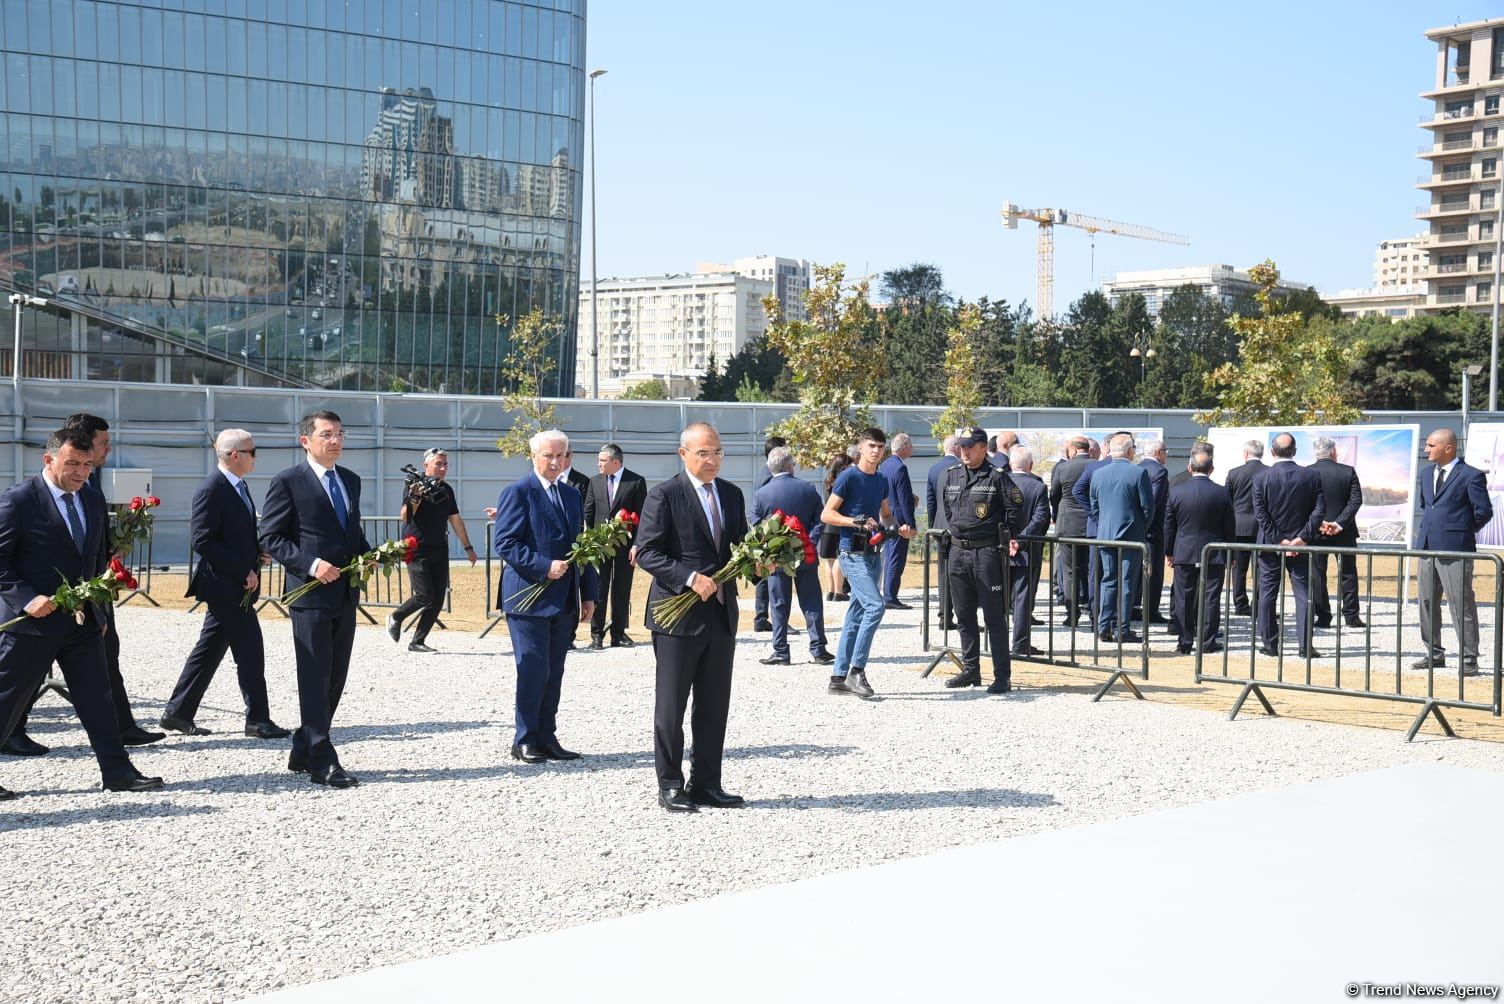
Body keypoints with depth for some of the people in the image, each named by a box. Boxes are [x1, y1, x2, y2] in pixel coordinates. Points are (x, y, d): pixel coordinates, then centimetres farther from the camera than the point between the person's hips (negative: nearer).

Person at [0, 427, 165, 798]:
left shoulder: (94, 501, 10)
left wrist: (100, 610, 14)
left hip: (83, 621, 6)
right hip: (34, 618, -6)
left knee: (97, 698, 8)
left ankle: (118, 772, 13)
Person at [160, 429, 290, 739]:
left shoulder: (240, 487, 15)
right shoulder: (211, 490, -15)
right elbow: (202, 541, -20)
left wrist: (257, 553, 4)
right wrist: (244, 571, -19)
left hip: (237, 585, 9)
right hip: (225, 585, -9)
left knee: (209, 651, 13)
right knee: (250, 652, -5)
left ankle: (178, 713, 20)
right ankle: (258, 719, 3)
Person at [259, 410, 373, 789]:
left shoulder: (350, 480, 15)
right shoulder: (288, 482, -6)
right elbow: (270, 537, -9)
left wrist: (369, 555, 5)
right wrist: (311, 564, -20)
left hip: (346, 593, 7)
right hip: (311, 593, -7)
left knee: (335, 677, 12)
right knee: (315, 678, -4)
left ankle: (303, 752, 24)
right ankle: (322, 762, -2)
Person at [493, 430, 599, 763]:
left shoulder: (572, 495, 16)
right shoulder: (518, 492, -6)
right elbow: (505, 544, -12)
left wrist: (588, 594, 13)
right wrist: (544, 567, -19)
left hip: (563, 600, 7)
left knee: (553, 674, 9)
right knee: (533, 671, -5)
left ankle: (546, 737, 16)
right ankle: (524, 740, 5)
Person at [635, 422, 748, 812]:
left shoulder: (732, 494, 12)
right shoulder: (663, 495, -8)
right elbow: (646, 552, -12)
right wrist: (690, 578, -22)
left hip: (721, 614, 6)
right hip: (678, 614, -6)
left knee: (715, 706, 11)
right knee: (670, 707, 2)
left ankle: (706, 783, 20)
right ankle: (670, 786, 12)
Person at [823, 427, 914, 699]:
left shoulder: (881, 481, 13)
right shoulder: (849, 477, -8)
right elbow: (826, 515, -10)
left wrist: (899, 528, 8)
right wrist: (856, 522, -22)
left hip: (872, 552, 8)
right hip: (853, 552, -8)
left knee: (856, 615, 9)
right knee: (875, 606, -19)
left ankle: (839, 677, 15)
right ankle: (856, 671, -11)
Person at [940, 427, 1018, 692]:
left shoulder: (997, 476, -7)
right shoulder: (952, 476, 11)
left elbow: (1015, 507, -5)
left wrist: (1009, 538, -3)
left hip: (988, 553, -6)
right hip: (958, 551, 6)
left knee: (995, 617, -5)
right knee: (964, 615, 12)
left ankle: (1002, 676, -2)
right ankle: (970, 670, 22)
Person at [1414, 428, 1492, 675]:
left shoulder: (1470, 476, -7)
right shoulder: (1427, 475, 16)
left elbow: (1484, 511, -8)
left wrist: (1463, 531, 2)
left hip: (1455, 550, -7)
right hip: (1427, 547, 8)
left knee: (1461, 604, -5)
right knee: (1427, 603, 11)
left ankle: (1468, 659, 0)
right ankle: (1434, 653, 21)